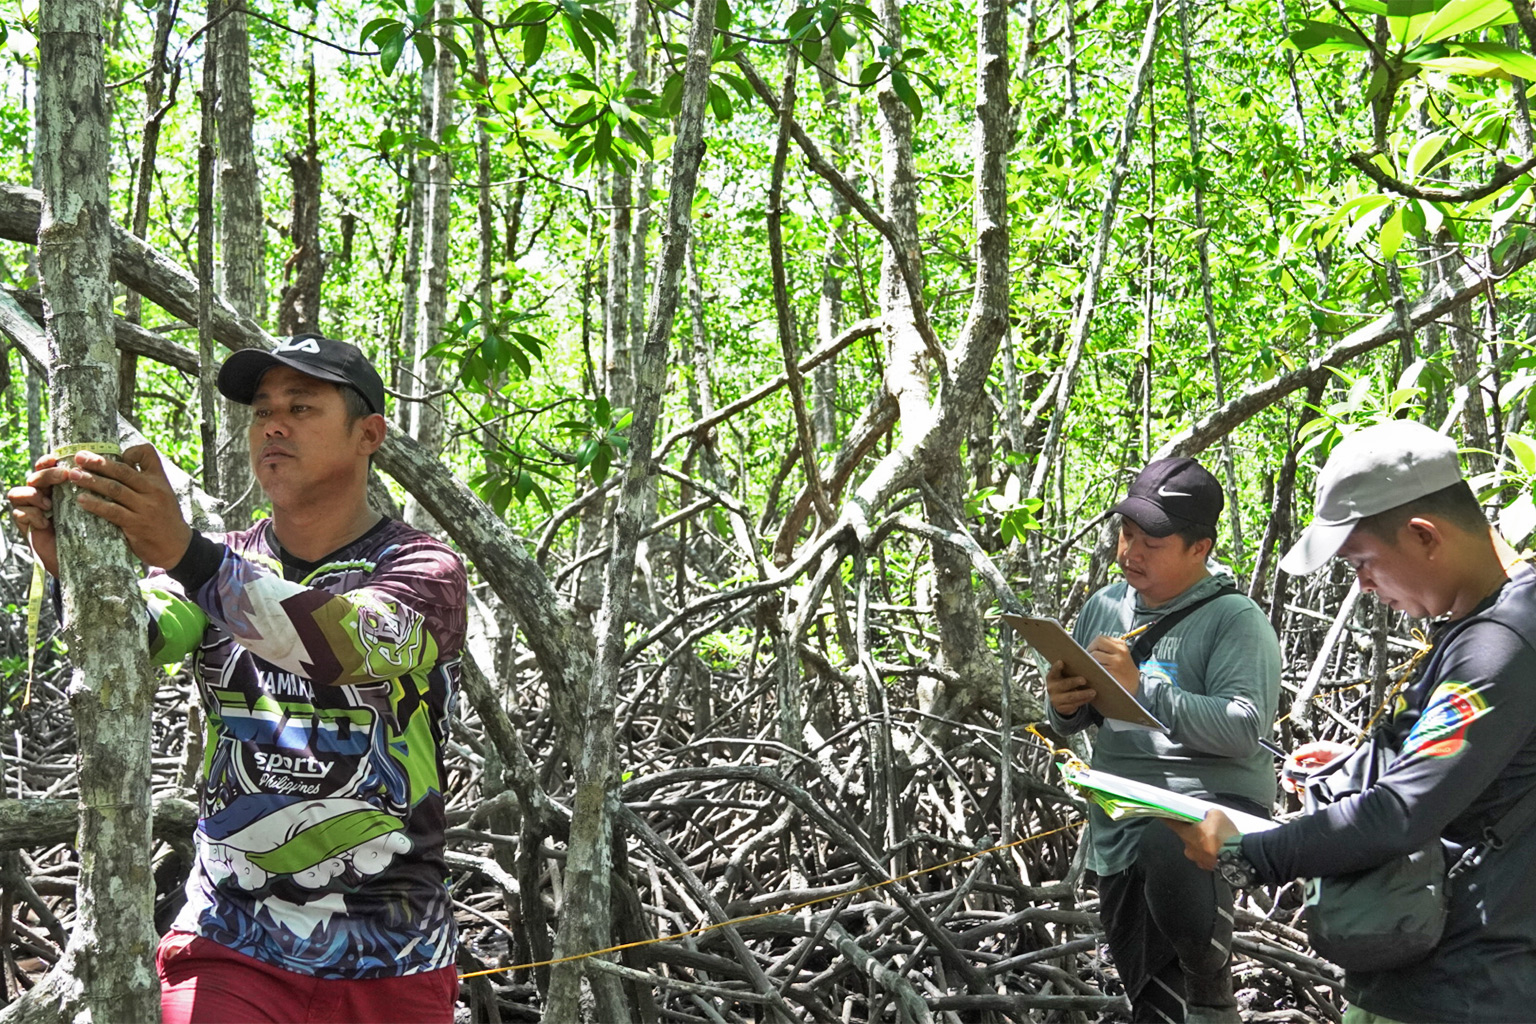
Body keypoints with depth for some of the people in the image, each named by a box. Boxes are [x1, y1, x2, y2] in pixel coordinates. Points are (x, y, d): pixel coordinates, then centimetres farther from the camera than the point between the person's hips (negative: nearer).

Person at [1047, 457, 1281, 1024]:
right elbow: (1076, 720, 17)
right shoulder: (1104, 607, 10)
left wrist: (1142, 689, -26)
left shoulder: (1235, 619, -8)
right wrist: (1066, 706, -7)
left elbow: (1243, 729, -21)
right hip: (1118, 820, 7)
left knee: (1169, 846, -40)